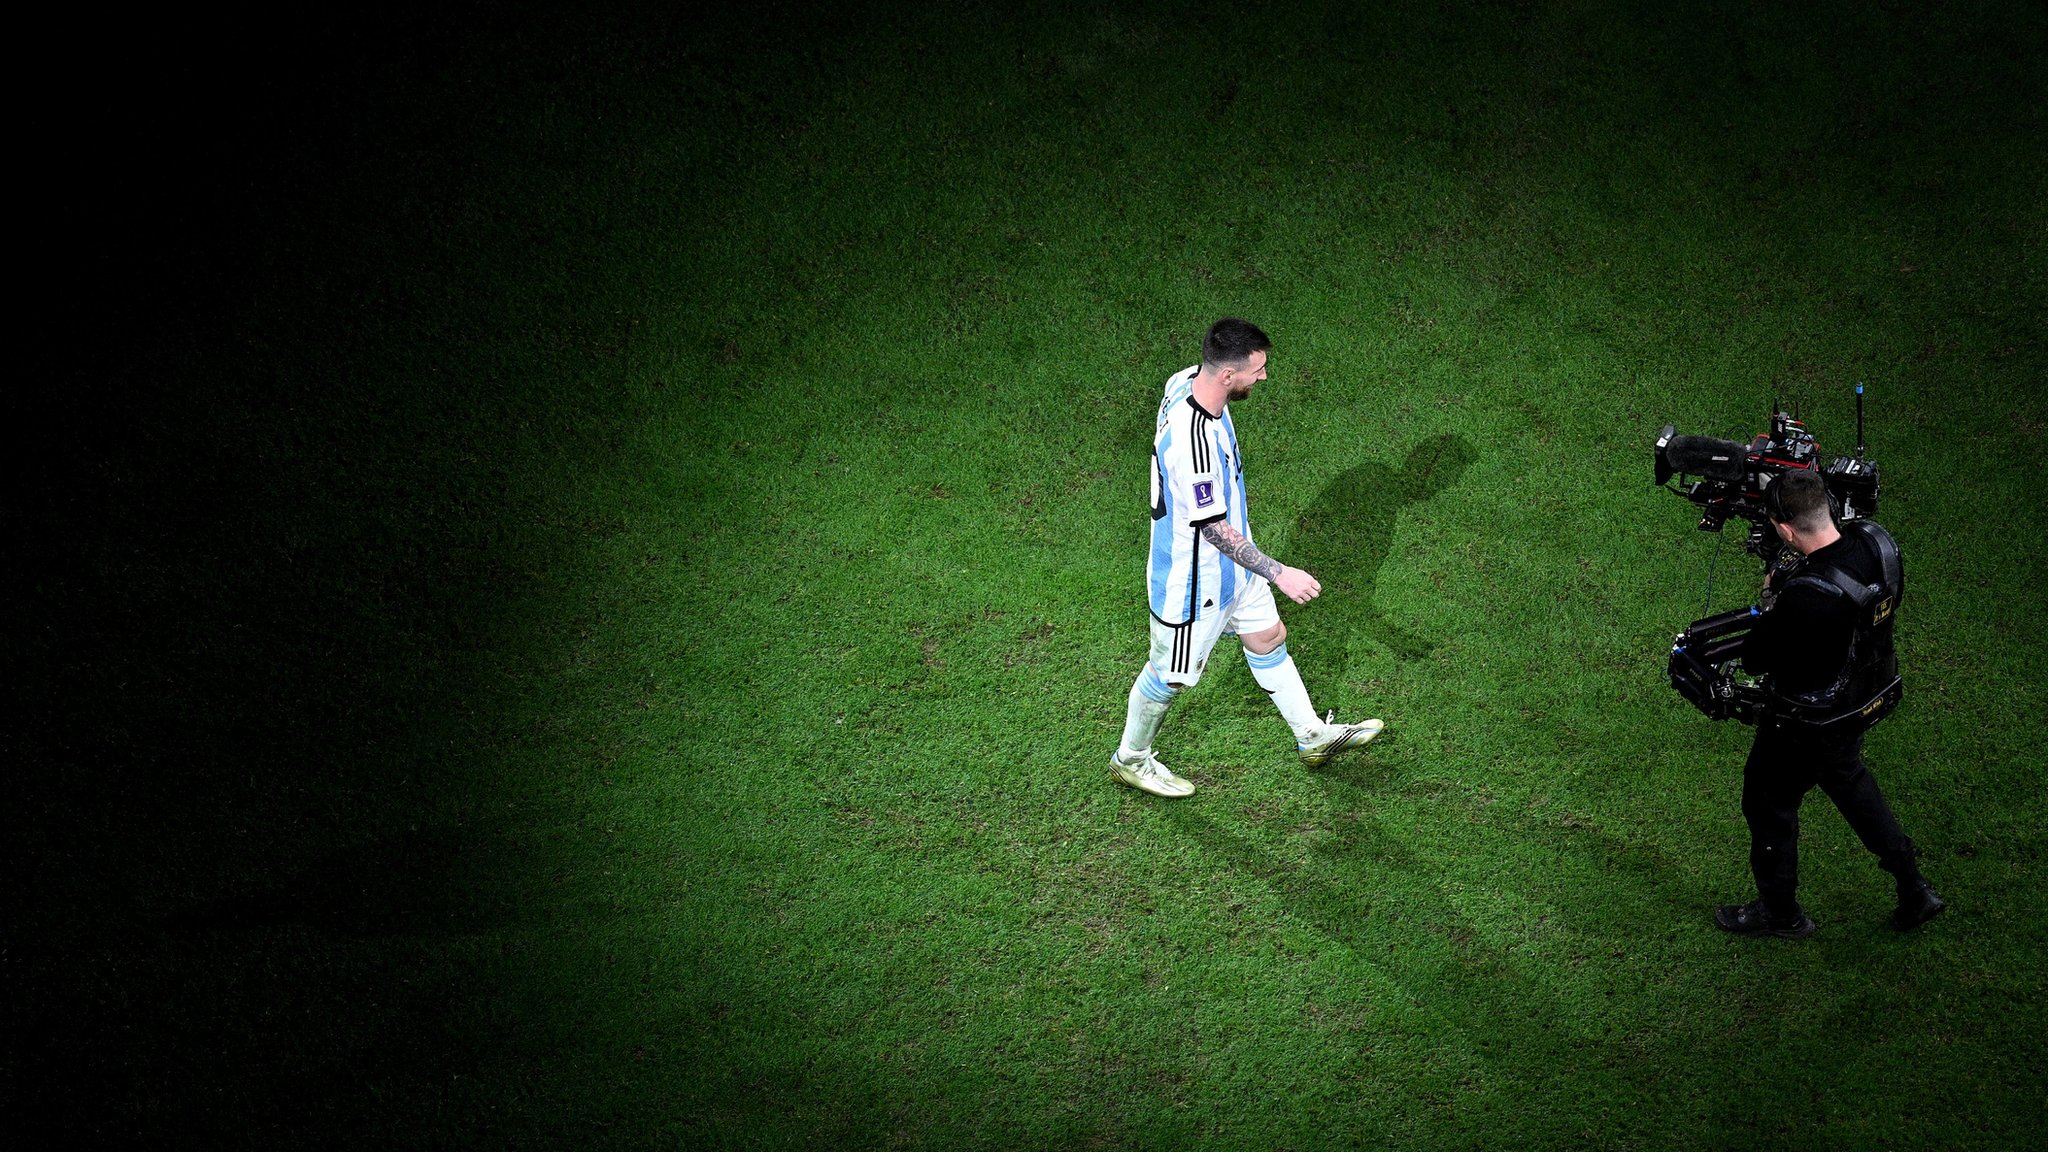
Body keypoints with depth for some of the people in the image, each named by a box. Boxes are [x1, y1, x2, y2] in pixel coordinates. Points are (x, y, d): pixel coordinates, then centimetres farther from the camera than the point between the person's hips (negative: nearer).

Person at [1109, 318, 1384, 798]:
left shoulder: (1187, 381, -11)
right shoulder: (1191, 441, -40)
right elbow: (1214, 529, -31)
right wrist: (1279, 573, -25)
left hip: (1229, 558, 9)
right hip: (1196, 576, -9)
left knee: (1268, 638, 23)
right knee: (1172, 674, 13)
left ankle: (1314, 738, 41)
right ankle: (1130, 759, 38)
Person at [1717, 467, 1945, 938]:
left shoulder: (1804, 599, -41)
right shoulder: (1876, 541, -18)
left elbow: (1755, 659, -25)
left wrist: (1772, 598, -9)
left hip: (1808, 726, -8)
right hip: (1866, 695, 8)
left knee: (1769, 804, 18)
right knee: (1846, 775, 34)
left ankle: (1780, 913, 40)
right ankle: (1913, 888, 40)